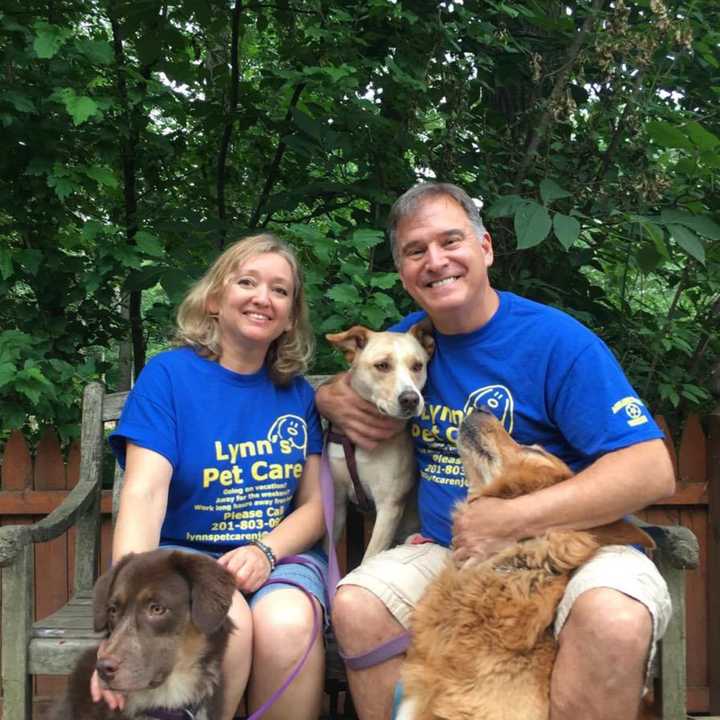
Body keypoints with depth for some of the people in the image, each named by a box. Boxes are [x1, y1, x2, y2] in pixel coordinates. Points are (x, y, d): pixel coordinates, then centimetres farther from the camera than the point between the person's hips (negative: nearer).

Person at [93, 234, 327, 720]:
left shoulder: (298, 393, 8)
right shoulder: (169, 374, -4)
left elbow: (315, 504, 5)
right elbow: (145, 494, -16)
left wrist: (265, 551, -17)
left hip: (281, 553, 2)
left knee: (287, 624, -32)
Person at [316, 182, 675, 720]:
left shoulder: (558, 341, -10)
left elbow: (652, 471, -17)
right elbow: (334, 391, 28)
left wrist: (513, 520, -24)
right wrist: (340, 404, 1)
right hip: (449, 552, 5)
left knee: (613, 616, -35)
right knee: (355, 605, -21)